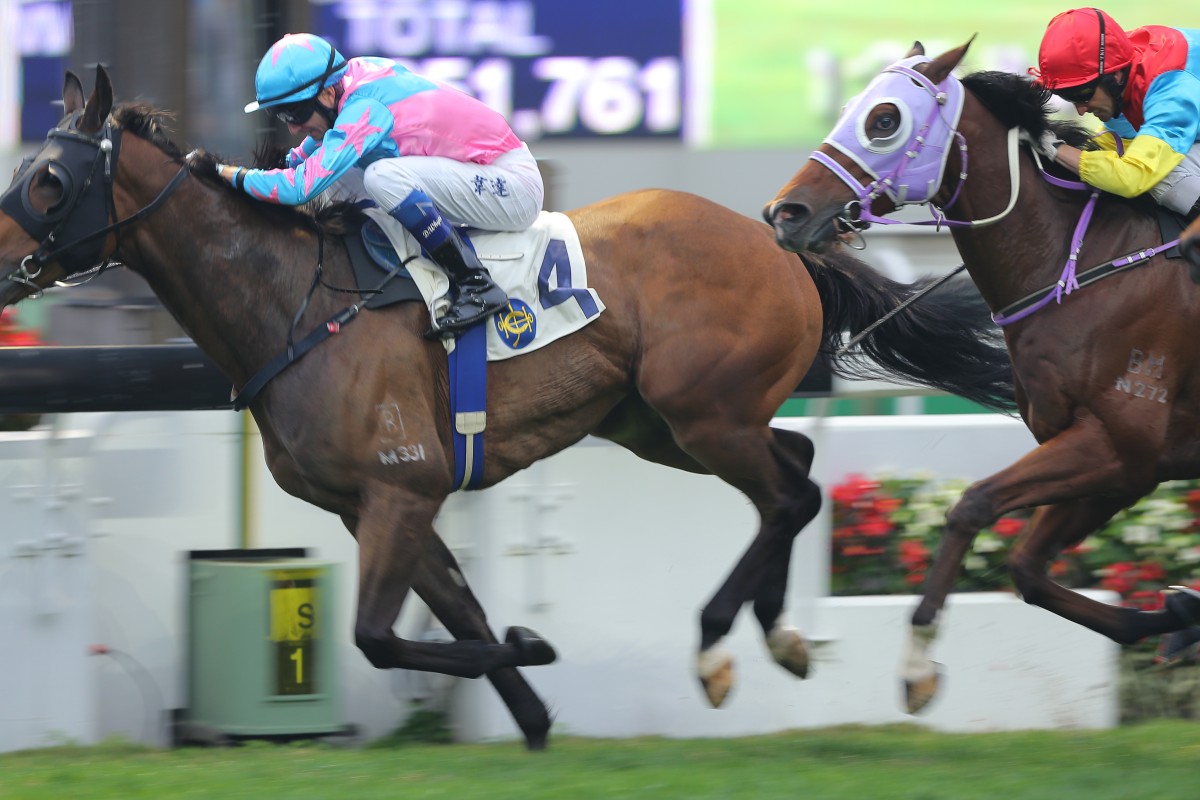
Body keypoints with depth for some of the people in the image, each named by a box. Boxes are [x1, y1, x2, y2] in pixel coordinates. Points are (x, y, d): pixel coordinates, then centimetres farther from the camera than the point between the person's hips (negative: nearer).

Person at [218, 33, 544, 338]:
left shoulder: (364, 109, -25)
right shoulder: (356, 74, 0)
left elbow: (303, 186, -29)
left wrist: (228, 173, -19)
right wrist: (288, 162, 8)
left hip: (515, 187, -10)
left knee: (383, 176, -28)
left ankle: (477, 287, -20)